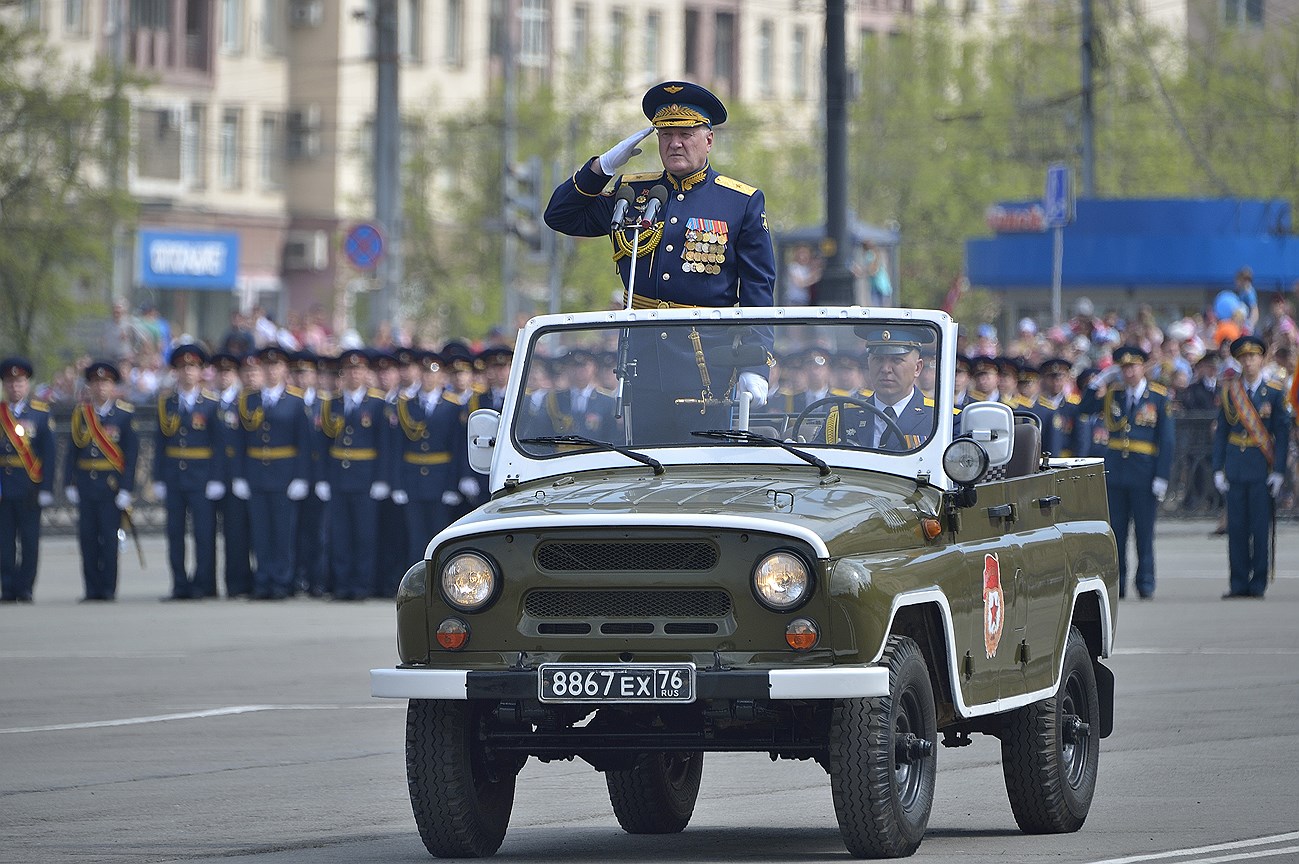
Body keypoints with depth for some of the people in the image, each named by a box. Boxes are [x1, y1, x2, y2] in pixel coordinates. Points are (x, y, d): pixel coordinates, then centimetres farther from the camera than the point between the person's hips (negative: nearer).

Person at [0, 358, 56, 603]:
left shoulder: (41, 413, 4)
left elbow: (49, 452, 1)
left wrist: (46, 488, -5)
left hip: (30, 488, -1)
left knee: (29, 540, 1)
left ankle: (25, 589, 7)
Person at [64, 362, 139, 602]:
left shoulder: (125, 414, 0)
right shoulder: (80, 413, 9)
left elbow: (132, 454, -3)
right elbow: (73, 450, 9)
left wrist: (126, 489, -9)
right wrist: (69, 483, 2)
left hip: (112, 485, -3)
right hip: (86, 486, 3)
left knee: (109, 538, -4)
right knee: (88, 538, 2)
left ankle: (109, 589, 2)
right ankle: (92, 589, 7)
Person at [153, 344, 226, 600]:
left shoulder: (212, 403, 0)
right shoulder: (165, 402, 8)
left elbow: (219, 443, -1)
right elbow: (160, 442, 8)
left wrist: (217, 480, -8)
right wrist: (158, 479, 3)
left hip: (201, 476, -3)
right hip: (173, 477, 3)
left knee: (204, 533, -4)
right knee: (175, 533, 3)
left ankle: (202, 585, 2)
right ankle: (180, 586, 8)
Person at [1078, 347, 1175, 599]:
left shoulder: (1159, 397, -1)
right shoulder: (1112, 394, 9)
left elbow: (1166, 440, -2)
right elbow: (1083, 408, 9)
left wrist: (1162, 477, -8)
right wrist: (1100, 382, -1)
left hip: (1144, 471, -3)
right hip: (1115, 470, 3)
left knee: (1144, 531, 2)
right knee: (1115, 530, 4)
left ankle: (1146, 585, 9)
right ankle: (1116, 584, 10)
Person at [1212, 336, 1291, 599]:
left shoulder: (1275, 393, 1)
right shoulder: (1229, 392, 7)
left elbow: (1282, 434, 0)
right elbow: (1221, 432, 8)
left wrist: (1278, 471, -8)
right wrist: (1218, 468, 1)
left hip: (1262, 469, -2)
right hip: (1235, 467, 2)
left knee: (1261, 527, -2)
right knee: (1236, 527, 2)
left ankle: (1259, 584, 3)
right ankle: (1239, 584, 7)